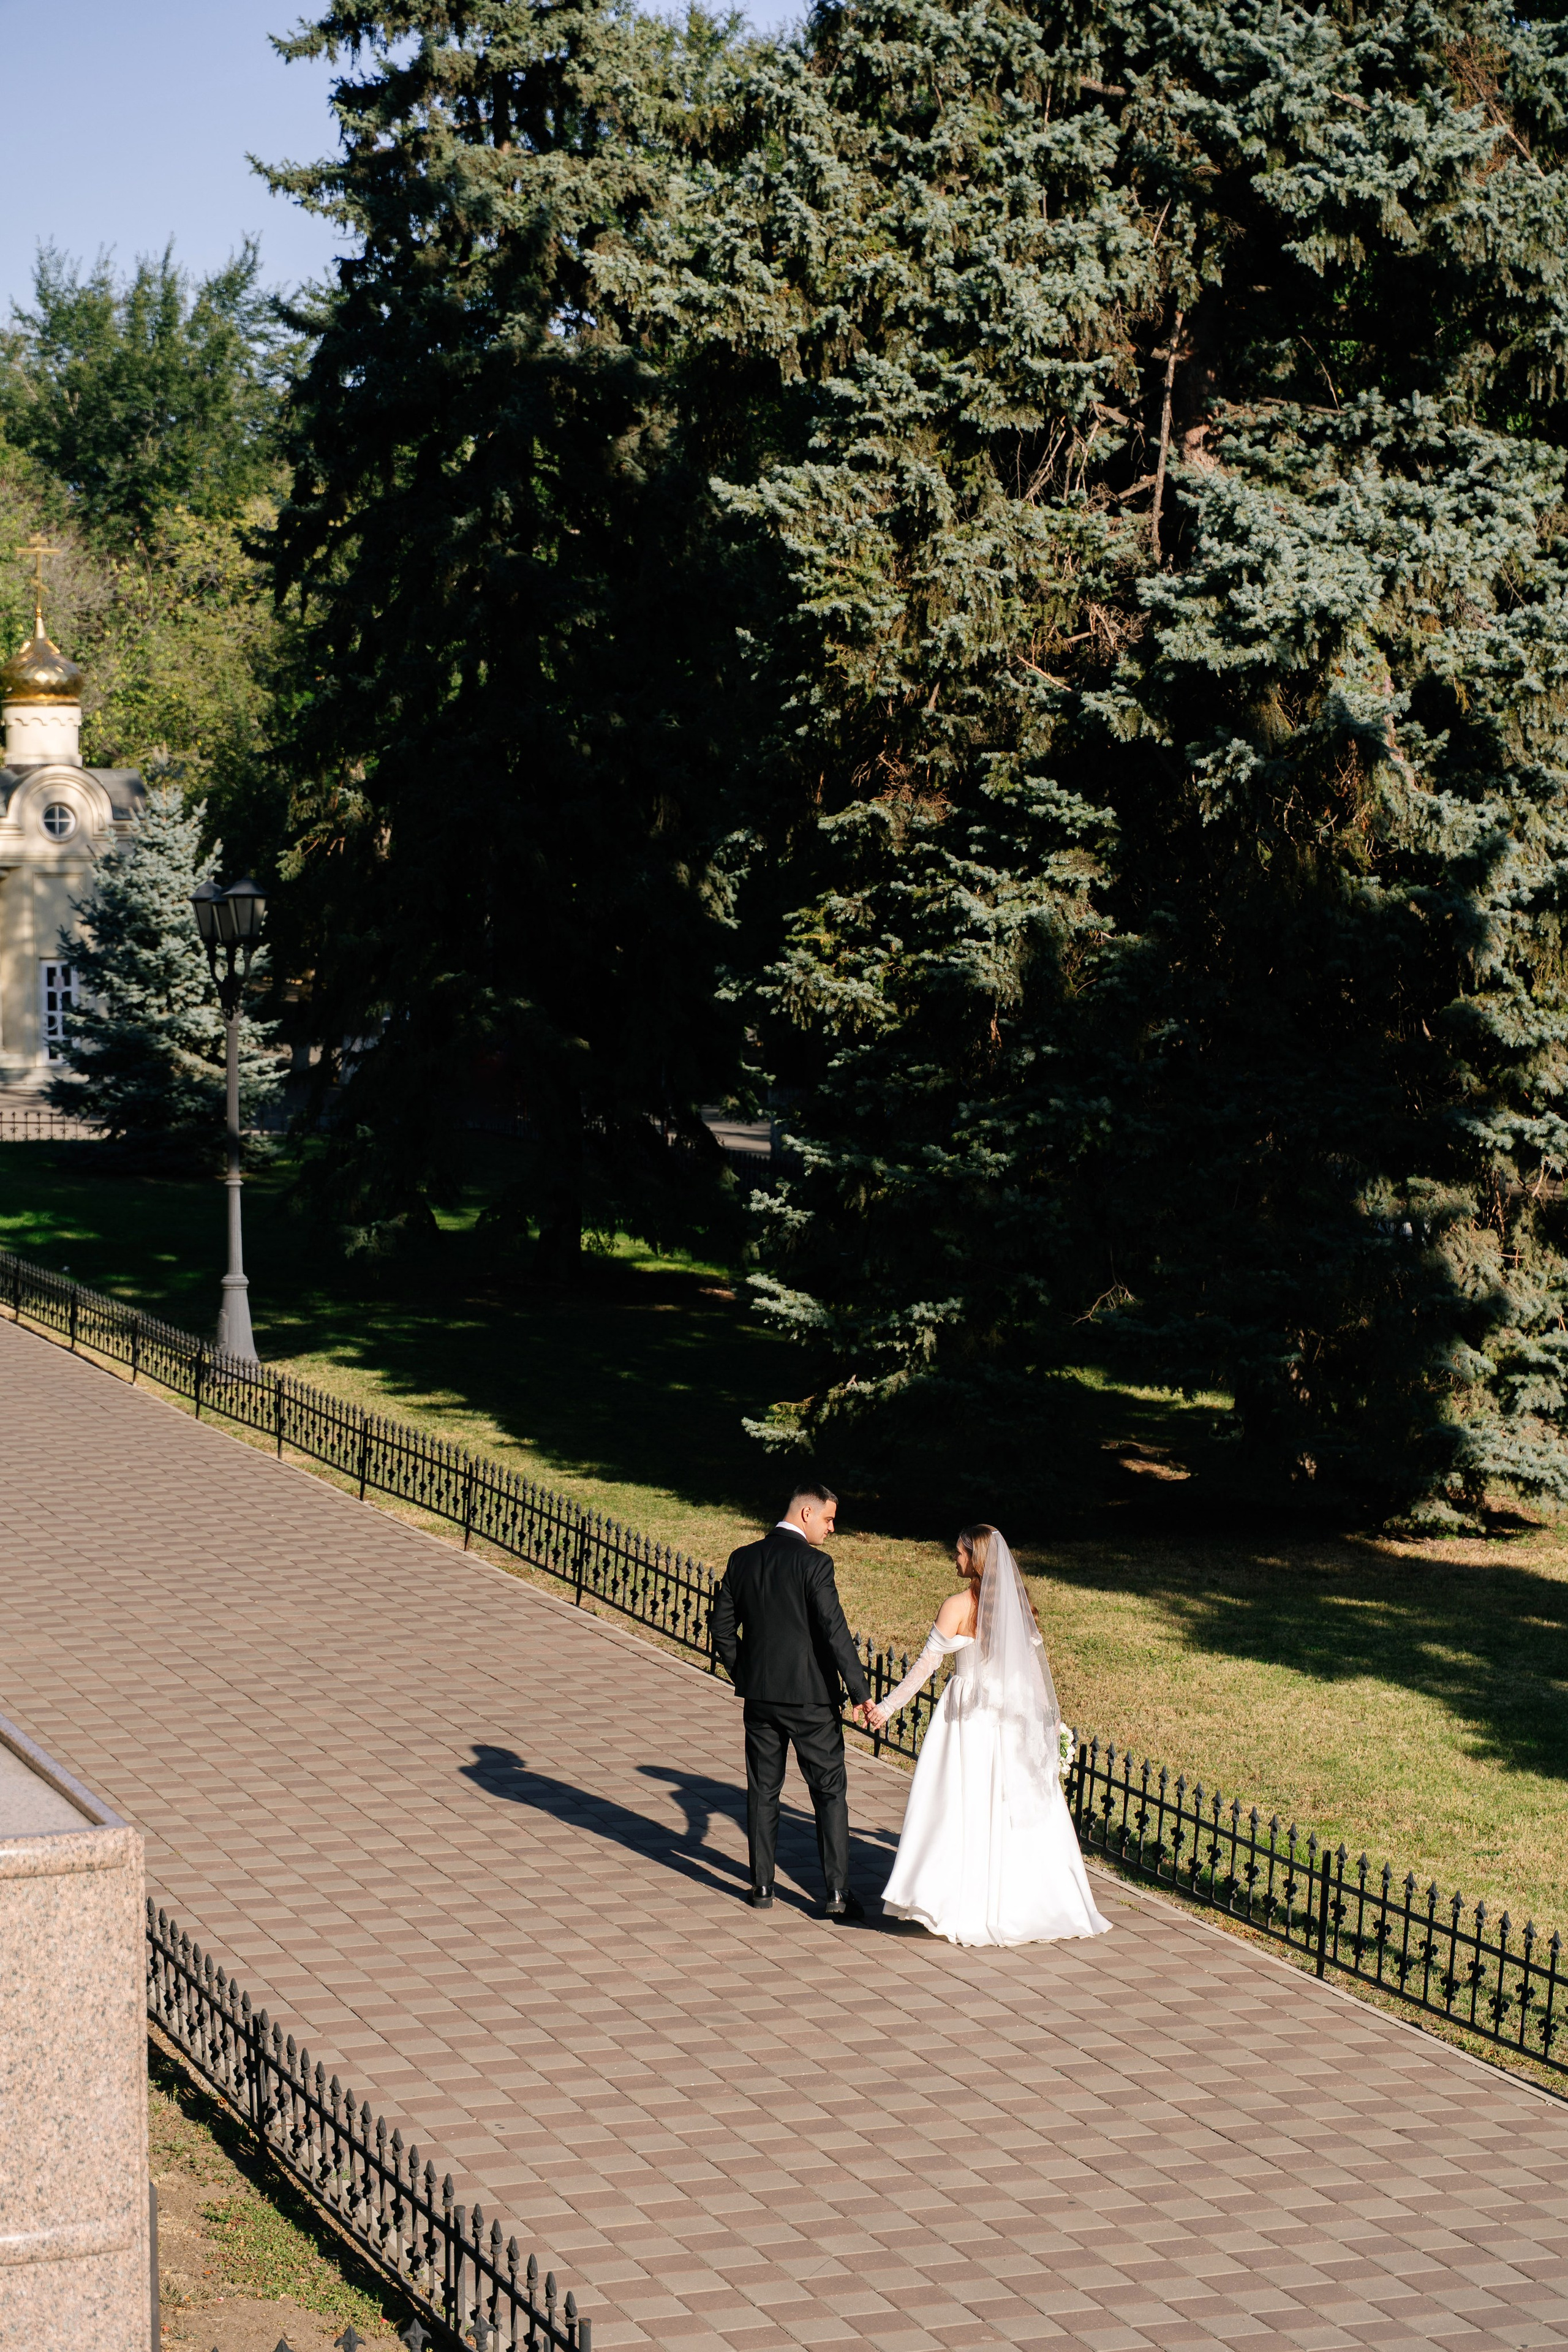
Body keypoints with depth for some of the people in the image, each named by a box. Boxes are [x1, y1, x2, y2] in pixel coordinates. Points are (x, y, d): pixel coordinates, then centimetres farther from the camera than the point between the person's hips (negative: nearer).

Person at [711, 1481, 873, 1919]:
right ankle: (838, 1892, 2)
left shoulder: (743, 1560, 2)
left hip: (759, 1696, 5)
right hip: (810, 1697, -4)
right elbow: (835, 1633, -19)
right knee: (830, 1792, 5)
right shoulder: (814, 1564, -15)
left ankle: (762, 1887, 17)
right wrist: (860, 1693, -16)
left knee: (762, 1792, 14)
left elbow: (722, 1630, 6)